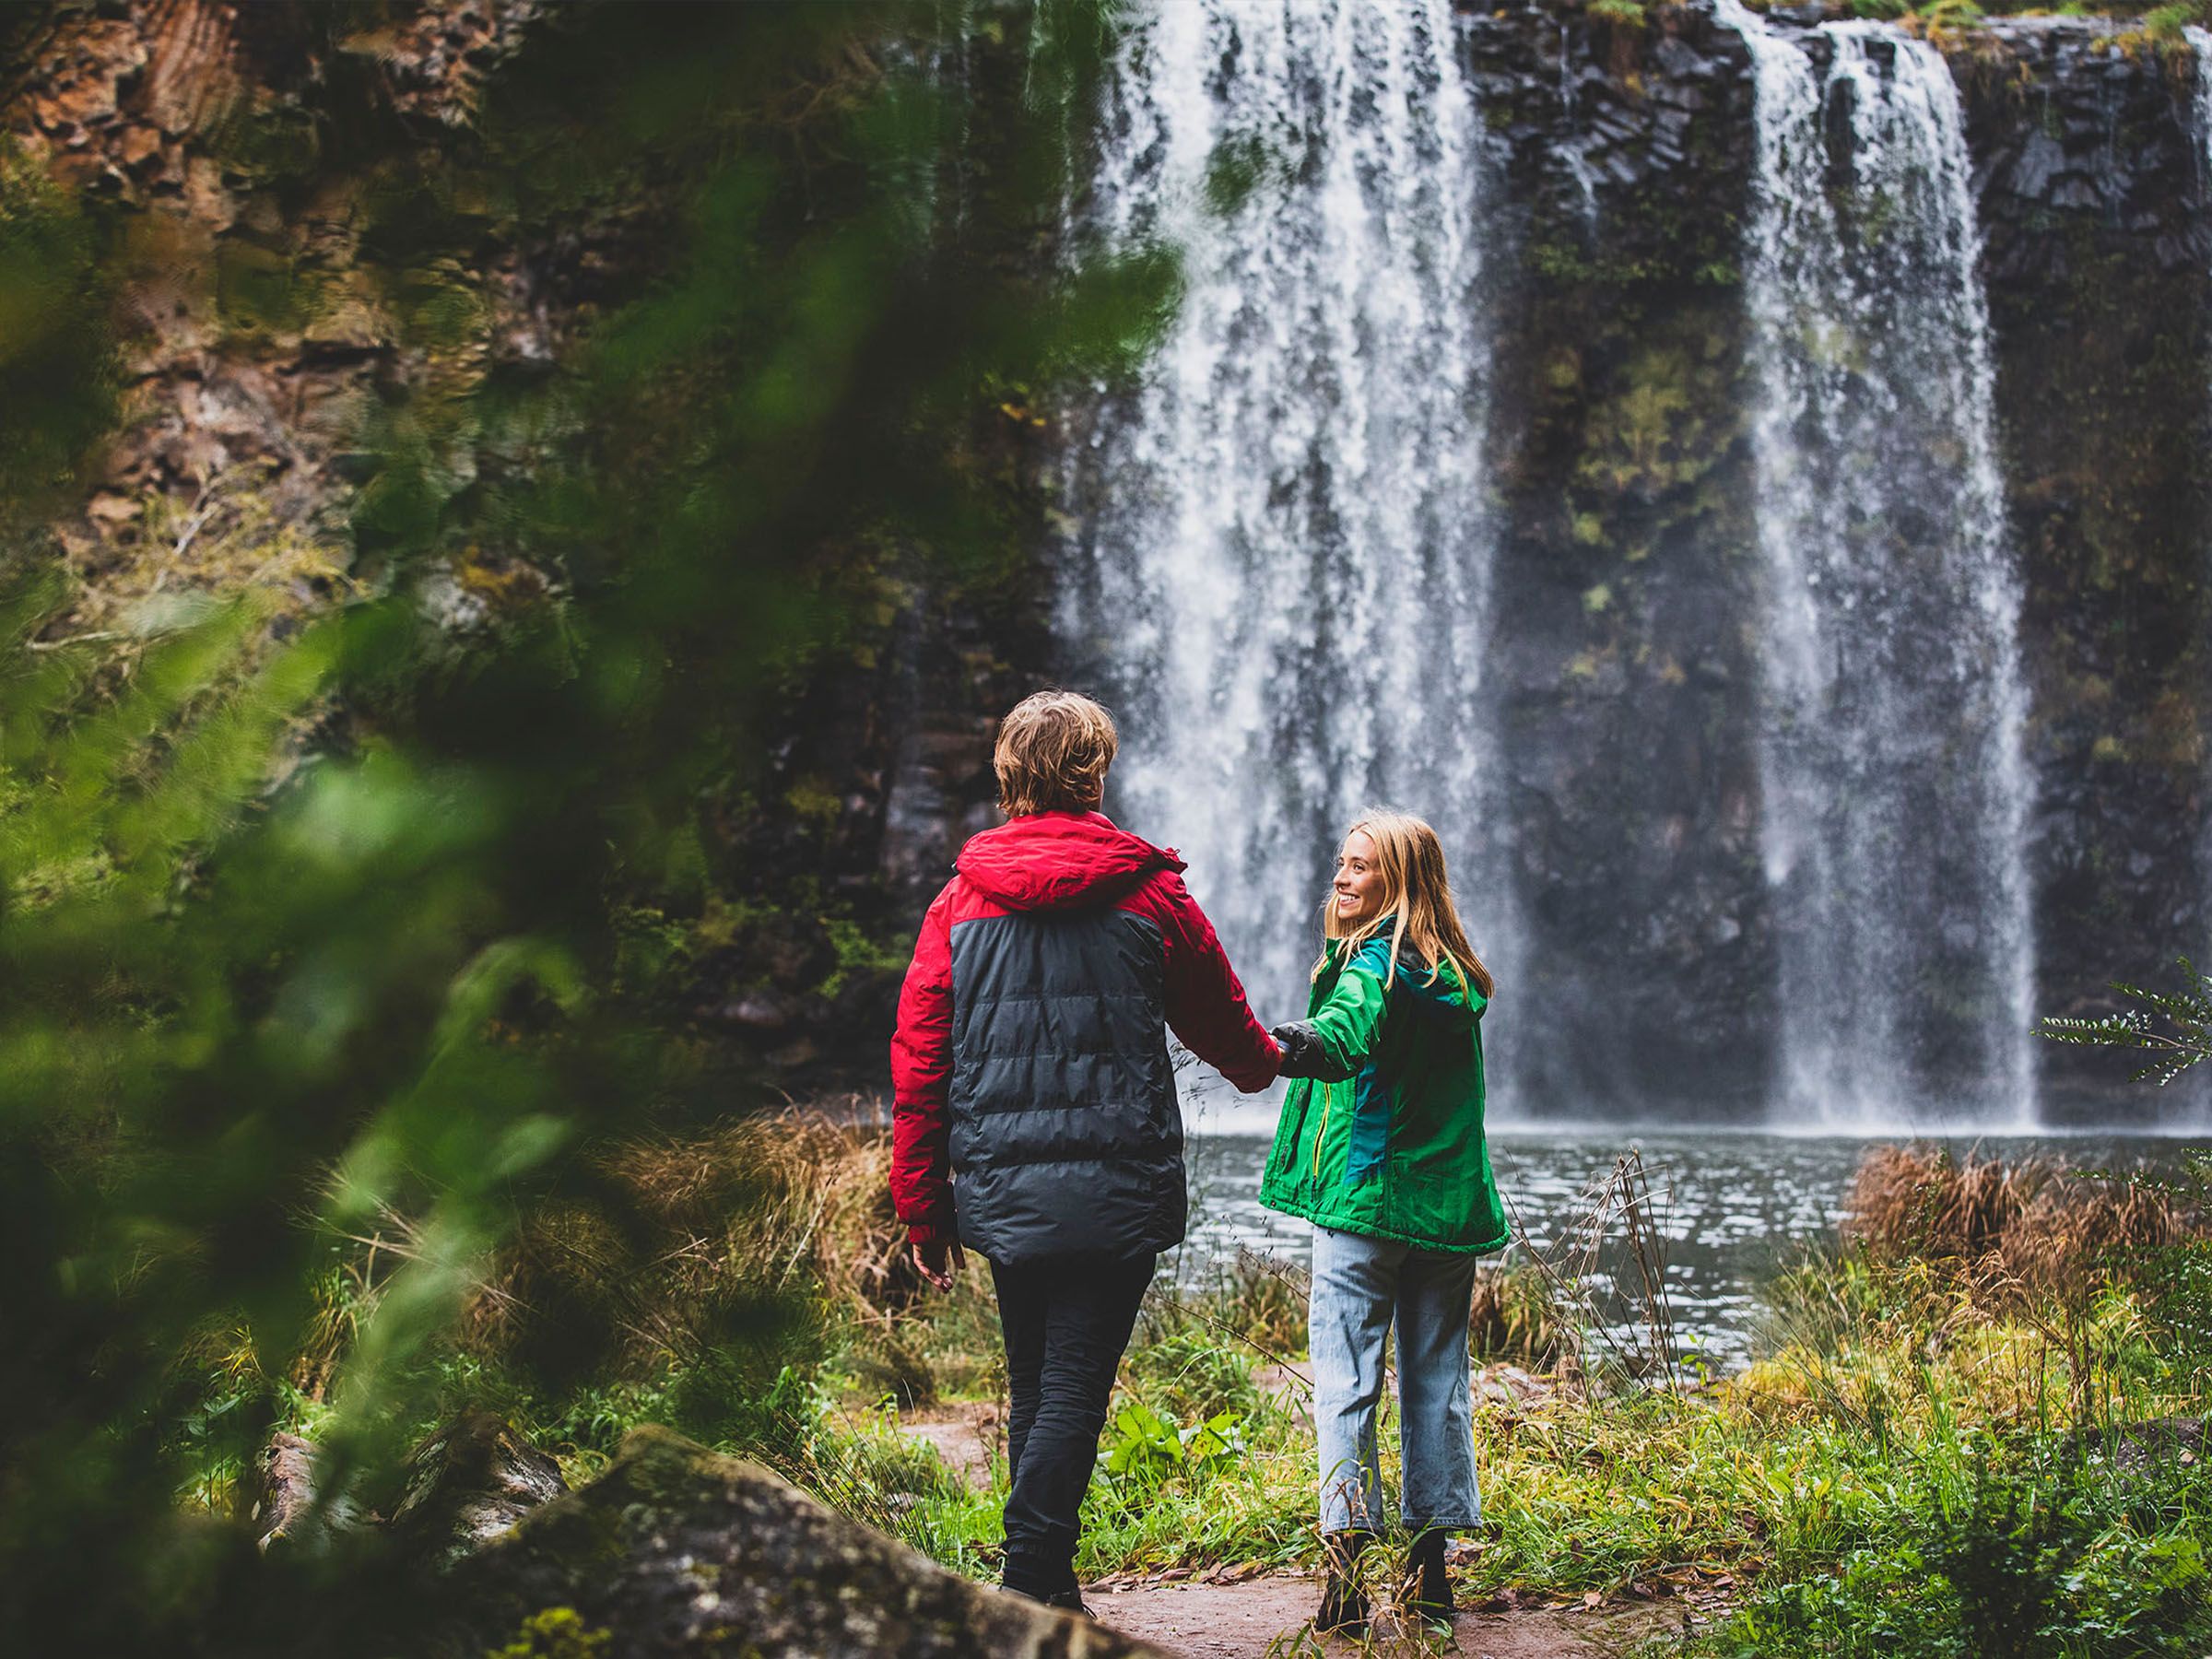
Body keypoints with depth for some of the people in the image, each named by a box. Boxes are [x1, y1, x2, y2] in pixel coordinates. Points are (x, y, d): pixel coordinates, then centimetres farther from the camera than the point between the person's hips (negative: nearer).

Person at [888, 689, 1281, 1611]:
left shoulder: (960, 902, 3)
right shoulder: (1148, 893, -2)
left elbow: (917, 1066, 2)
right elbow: (1222, 1023, 12)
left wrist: (922, 1213, 9)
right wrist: (1262, 1063, 36)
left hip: (998, 1189, 3)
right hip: (1114, 1189, -3)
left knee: (1032, 1384, 17)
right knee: (1075, 1384, -1)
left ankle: (1045, 1582, 24)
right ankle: (1032, 1586, -8)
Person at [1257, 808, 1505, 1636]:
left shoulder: (1371, 963, -11)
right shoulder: (1453, 974, 13)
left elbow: (1352, 1025, -33)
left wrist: (1302, 1046, -51)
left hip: (1364, 1195, -7)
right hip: (1449, 1200, 7)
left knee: (1345, 1379, -6)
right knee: (1437, 1378, 10)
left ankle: (1345, 1555, -13)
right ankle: (1431, 1563, 14)